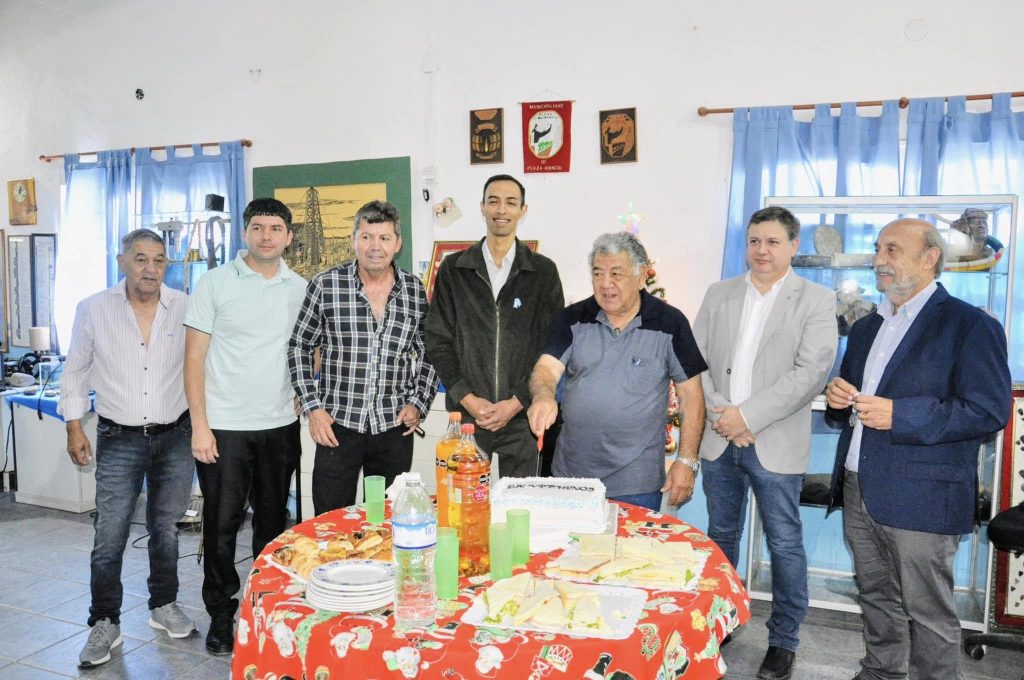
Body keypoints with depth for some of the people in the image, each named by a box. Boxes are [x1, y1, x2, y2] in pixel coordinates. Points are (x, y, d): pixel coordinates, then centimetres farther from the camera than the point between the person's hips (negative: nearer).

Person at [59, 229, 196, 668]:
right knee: (110, 536, 0)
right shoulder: (93, 310, -4)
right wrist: (74, 427, 3)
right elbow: (75, 372, 6)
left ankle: (163, 606, 32)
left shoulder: (185, 308, -4)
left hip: (175, 436, 1)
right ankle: (105, 624, 17)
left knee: (165, 528, 14)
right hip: (118, 440, -1)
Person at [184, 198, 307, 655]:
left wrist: (301, 404, 4)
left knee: (273, 522, 13)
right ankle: (221, 616, 23)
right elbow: (195, 357, -5)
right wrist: (199, 425, -9)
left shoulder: (300, 289, 5)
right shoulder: (216, 283, -4)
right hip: (224, 427, -3)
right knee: (222, 524, 6)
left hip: (280, 427, 3)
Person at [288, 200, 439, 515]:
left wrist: (418, 403, 1)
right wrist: (313, 408, -4)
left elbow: (429, 354, 13)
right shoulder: (325, 285, -4)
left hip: (395, 428, 2)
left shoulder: (415, 290, 3)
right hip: (337, 427, -2)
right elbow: (299, 348, 4)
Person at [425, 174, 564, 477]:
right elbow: (437, 342, 3)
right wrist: (467, 399, -7)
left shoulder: (544, 272, 2)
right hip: (466, 414, 1)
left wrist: (517, 402, -9)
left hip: (522, 415, 0)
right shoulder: (453, 269, 5)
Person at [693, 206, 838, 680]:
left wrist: (748, 415, -16)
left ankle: (784, 641, 23)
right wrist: (721, 414, -9)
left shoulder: (817, 300, -2)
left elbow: (811, 371, -12)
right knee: (720, 538, 16)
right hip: (719, 441, 4)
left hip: (776, 445, -3)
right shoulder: (719, 294, 9)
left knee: (785, 545, 6)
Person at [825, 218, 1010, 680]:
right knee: (877, 599, 19)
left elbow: (989, 411, -15)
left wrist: (899, 415, -22)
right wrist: (838, 398, 1)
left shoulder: (970, 325, -7)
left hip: (920, 498, -7)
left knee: (927, 612, 4)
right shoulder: (865, 328, 16)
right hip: (858, 490, 7)